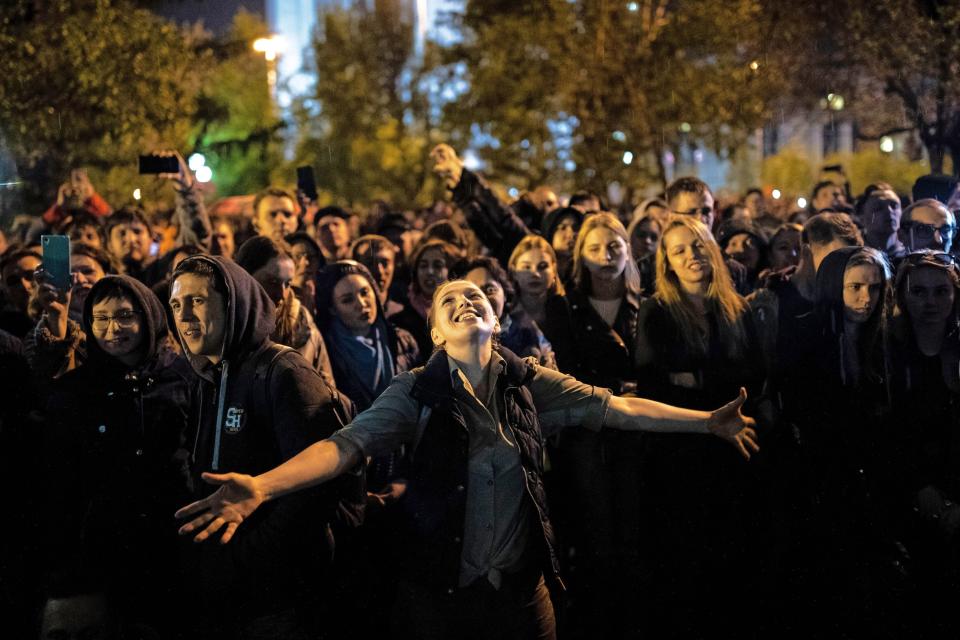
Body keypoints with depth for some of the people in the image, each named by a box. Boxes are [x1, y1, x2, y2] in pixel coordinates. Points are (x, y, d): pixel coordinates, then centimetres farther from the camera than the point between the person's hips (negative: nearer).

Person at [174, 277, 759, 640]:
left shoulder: (528, 382, 2)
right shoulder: (416, 391, -6)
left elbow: (614, 407, 2)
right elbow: (349, 444, -17)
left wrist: (707, 422, -3)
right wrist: (262, 486, -33)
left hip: (523, 585, 2)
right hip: (441, 590, -2)